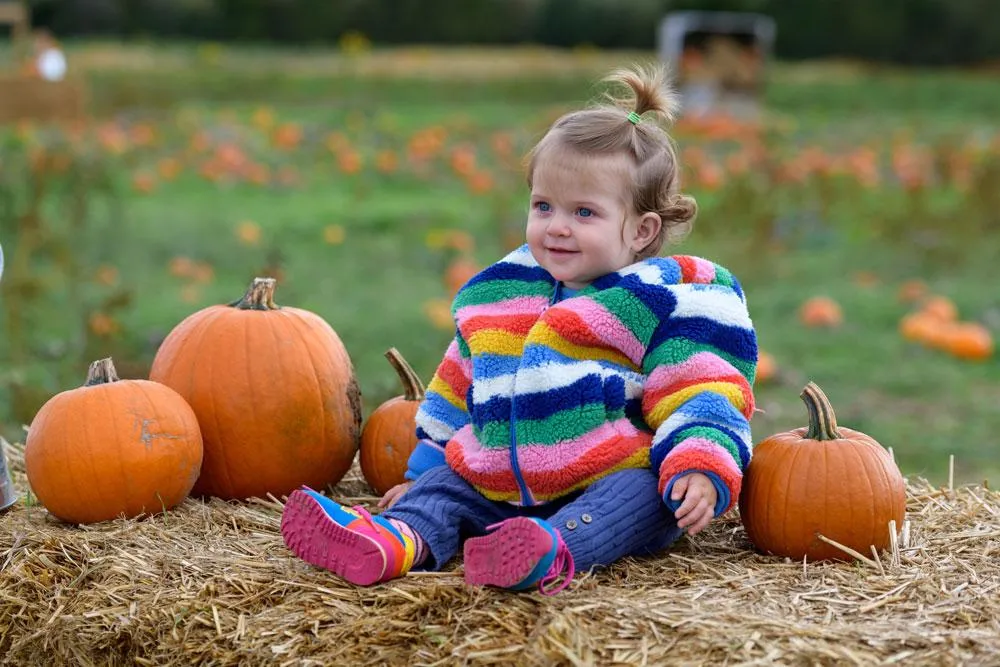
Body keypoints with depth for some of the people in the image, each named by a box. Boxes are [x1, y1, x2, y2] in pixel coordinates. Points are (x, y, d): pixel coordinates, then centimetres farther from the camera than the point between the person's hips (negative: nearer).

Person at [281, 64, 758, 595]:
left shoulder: (668, 305, -1)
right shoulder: (500, 295, 16)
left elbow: (700, 399, -6)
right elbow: (459, 392, 27)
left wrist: (700, 471, -24)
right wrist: (422, 471, 25)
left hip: (611, 481, -6)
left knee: (642, 493, -34)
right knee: (442, 487, -12)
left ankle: (558, 551, -59)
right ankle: (398, 540, -41)